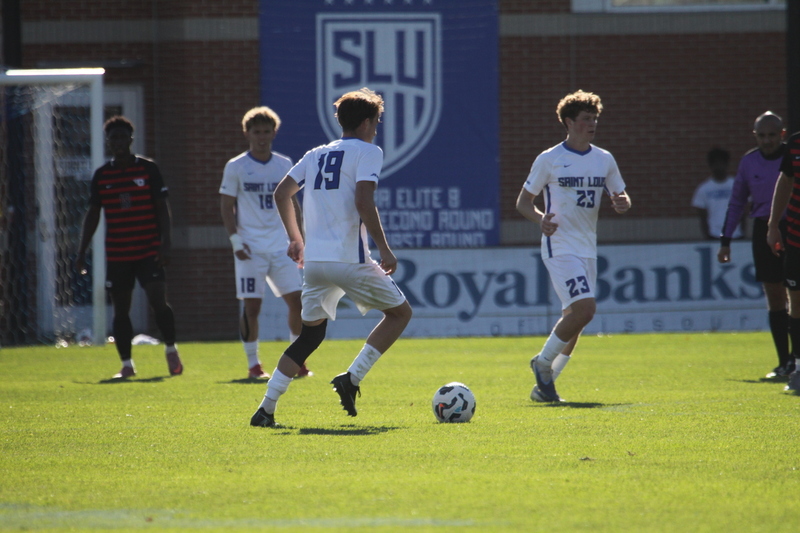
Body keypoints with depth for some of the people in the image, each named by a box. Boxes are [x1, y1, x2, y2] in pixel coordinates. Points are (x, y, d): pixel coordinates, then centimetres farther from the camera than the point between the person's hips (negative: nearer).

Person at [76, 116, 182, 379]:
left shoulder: (148, 169, 0)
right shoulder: (101, 175, 6)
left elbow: (163, 209, 0)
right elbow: (92, 214, 12)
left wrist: (165, 244, -9)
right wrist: (81, 252, 7)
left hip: (149, 250, -3)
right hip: (116, 255, 3)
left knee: (158, 300, -13)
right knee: (120, 309, 4)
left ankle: (171, 350, 8)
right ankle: (126, 364, 12)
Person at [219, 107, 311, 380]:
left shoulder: (285, 165, 10)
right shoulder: (236, 167, -1)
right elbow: (226, 206, 0)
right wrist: (235, 240, -9)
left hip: (282, 245, 3)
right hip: (251, 248, -3)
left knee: (296, 300, -3)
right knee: (252, 307, -4)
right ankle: (253, 364, 6)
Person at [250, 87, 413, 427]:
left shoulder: (316, 154, 18)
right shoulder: (368, 152, -2)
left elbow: (281, 193, 19)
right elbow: (364, 202, -15)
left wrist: (295, 237, 31)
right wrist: (383, 248, -11)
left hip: (313, 260, 6)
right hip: (350, 259, -6)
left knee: (311, 335, 15)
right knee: (400, 312, 12)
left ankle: (266, 409, 2)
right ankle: (351, 378, -3)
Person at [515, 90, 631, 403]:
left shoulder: (604, 160, 10)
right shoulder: (549, 160, -4)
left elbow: (620, 197, 16)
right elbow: (523, 201, 0)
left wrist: (622, 203, -9)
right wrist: (540, 219, -21)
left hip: (587, 249, 6)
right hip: (560, 248, -6)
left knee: (574, 318, 6)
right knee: (584, 308, -21)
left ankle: (544, 385, 17)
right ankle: (544, 363, -2)